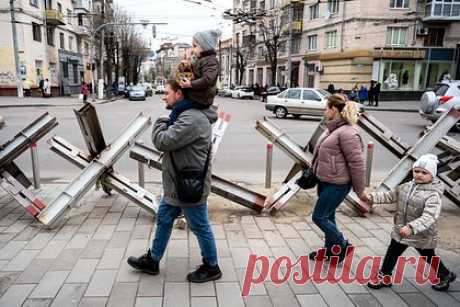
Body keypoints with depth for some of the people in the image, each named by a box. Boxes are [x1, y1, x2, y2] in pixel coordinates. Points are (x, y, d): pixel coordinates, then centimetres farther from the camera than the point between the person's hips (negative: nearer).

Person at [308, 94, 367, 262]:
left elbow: (357, 163, -20)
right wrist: (314, 170, 23)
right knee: (327, 216, 18)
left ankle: (343, 246, 19)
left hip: (337, 184, -9)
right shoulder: (333, 128, 7)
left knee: (319, 217, 0)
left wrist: (360, 191, -14)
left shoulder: (348, 132, -22)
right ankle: (330, 249, 35)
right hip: (325, 181, 9)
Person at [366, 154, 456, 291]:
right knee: (392, 253, 13)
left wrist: (411, 227, -47)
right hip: (401, 231, 5)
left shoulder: (433, 195, -25)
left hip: (422, 235, -5)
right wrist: (374, 197, -9)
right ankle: (384, 276, 30)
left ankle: (445, 276, 49)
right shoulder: (407, 186, -4)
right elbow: (390, 195, 4)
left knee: (429, 257, 20)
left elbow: (429, 217, -36)